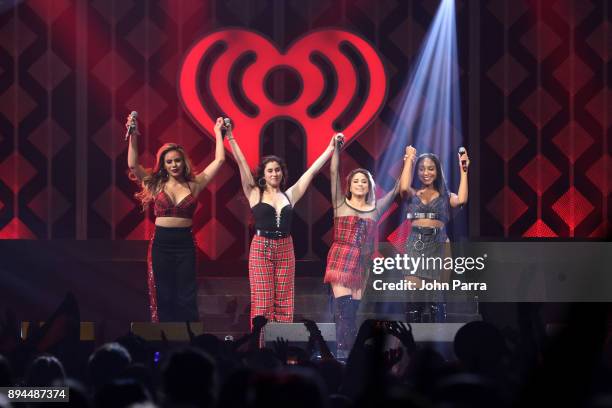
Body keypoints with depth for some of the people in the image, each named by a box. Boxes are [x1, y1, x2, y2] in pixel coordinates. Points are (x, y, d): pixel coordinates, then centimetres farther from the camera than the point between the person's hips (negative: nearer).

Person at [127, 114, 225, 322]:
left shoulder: (194, 185, 5)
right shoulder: (156, 185, 4)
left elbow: (219, 160, 5)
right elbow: (133, 165, -5)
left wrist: (218, 133, 9)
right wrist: (133, 136, -12)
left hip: (185, 244, 0)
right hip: (161, 243, 0)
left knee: (186, 299, 2)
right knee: (163, 297, 3)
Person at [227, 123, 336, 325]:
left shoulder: (289, 195, 9)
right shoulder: (255, 194, 2)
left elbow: (312, 170, 12)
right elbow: (242, 164, -3)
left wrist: (330, 148, 13)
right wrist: (230, 137, -8)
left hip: (285, 249, 3)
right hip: (261, 249, -3)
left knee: (284, 302, 3)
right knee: (262, 301, -6)